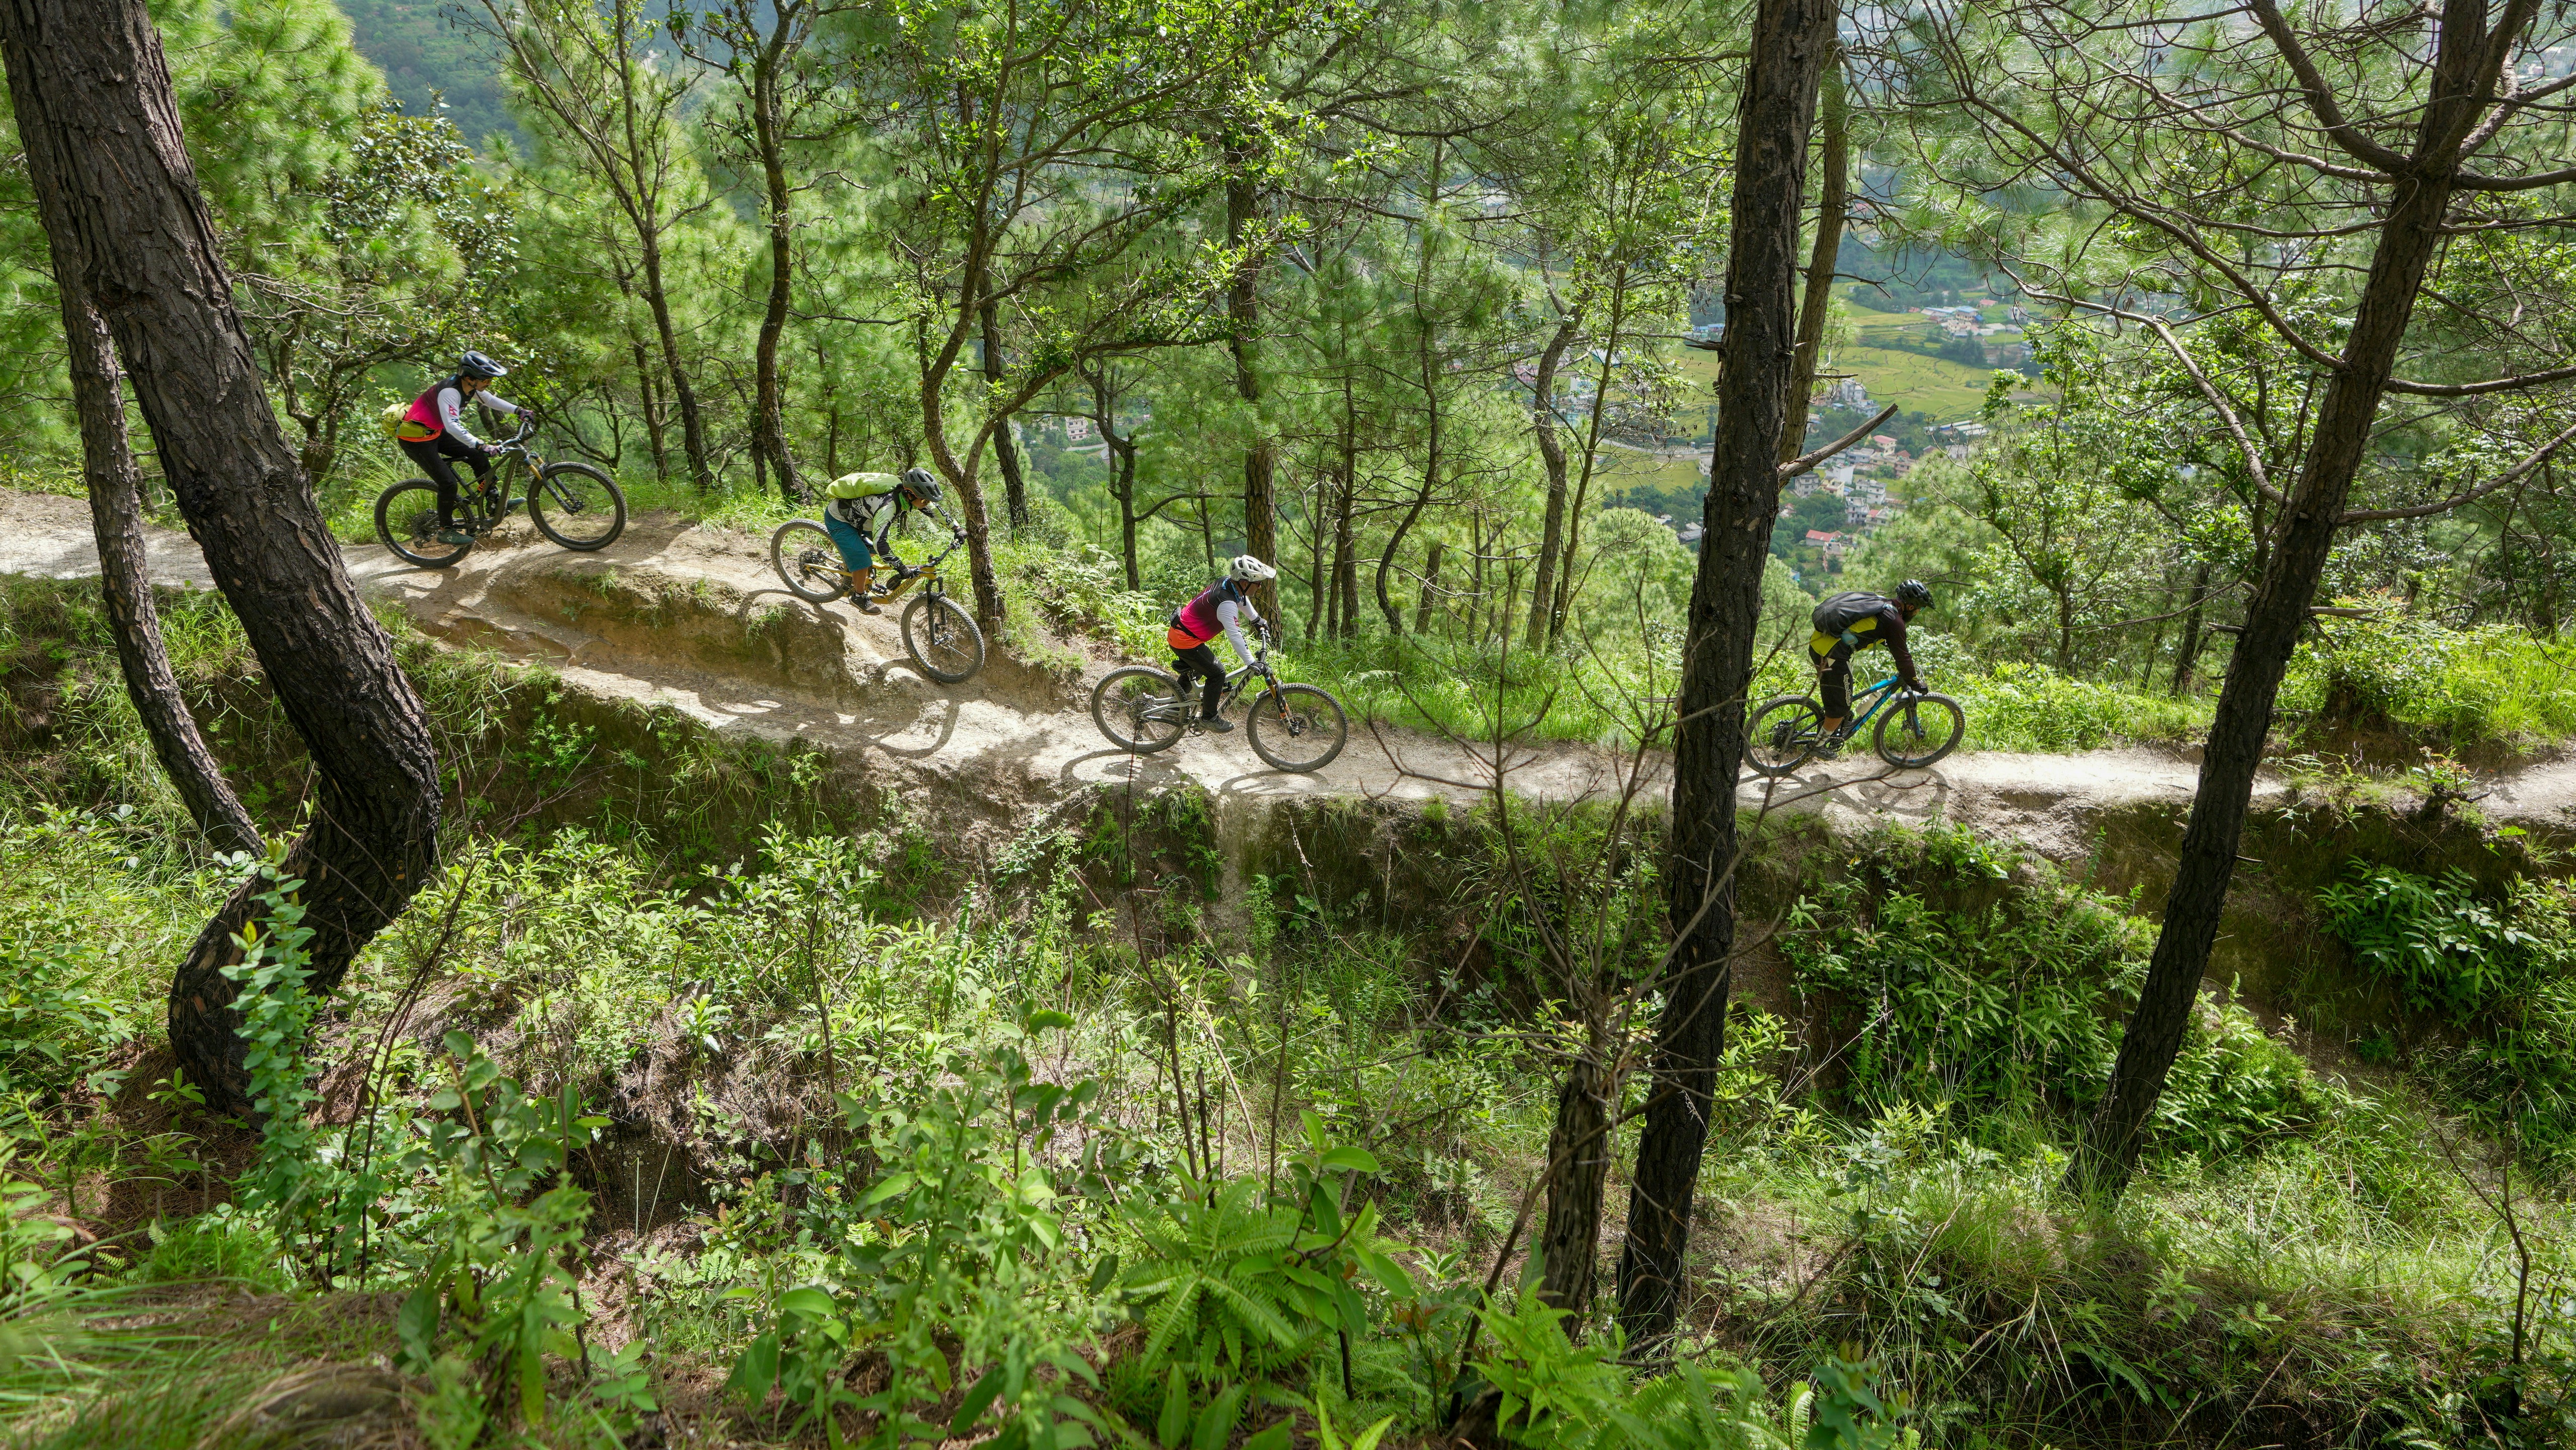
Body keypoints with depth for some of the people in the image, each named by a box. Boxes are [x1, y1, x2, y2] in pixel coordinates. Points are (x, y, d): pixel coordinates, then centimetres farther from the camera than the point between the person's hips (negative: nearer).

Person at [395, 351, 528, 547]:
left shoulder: (468, 386, -6)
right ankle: (445, 531, 4)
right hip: (415, 437, -9)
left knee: (478, 457, 2)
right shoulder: (449, 392, -32)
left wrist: (519, 410, 5)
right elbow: (453, 426, -44)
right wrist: (481, 445, -52)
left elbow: (490, 399, 13)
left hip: (435, 432, 9)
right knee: (448, 483, -11)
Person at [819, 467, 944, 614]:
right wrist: (903, 569, -45)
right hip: (837, 519, -8)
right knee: (862, 559, -12)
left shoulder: (906, 497, -15)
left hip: (853, 513, 8)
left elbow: (935, 509, 1)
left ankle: (848, 567, 42)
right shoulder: (888, 506, -40)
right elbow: (879, 542, -44)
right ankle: (859, 597, 9)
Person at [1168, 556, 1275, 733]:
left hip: (1178, 632, 10)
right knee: (1217, 674, -2)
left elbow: (1243, 601, 21)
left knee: (1194, 670, 29)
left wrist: (1257, 620, 35)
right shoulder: (1227, 604, -30)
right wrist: (1251, 663, -29)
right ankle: (1208, 717, 11)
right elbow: (1235, 636, -31)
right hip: (1186, 641, -10)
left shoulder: (1227, 582, -1)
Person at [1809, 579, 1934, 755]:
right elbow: (1903, 657, -4)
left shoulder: (1881, 602, 17)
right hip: (1832, 653, -9)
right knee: (1841, 704, 5)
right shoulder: (1894, 621, -9)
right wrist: (1916, 684, 9)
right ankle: (1820, 746, 15)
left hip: (1818, 641, 9)